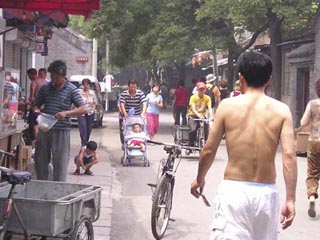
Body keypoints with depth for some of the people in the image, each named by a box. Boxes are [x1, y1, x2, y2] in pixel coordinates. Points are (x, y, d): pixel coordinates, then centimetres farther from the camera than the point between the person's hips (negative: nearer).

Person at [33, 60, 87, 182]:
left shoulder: (71, 90, -4)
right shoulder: (45, 88, 7)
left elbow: (83, 109, -9)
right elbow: (36, 104, 16)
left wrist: (66, 113, -24)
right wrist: (36, 110, -8)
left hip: (61, 130, -4)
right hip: (44, 129, 4)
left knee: (60, 162, -1)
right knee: (40, 160, 10)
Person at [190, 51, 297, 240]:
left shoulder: (227, 105, -2)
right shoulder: (281, 110, -1)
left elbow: (209, 150, 1)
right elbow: (289, 156, -9)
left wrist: (200, 179, 19)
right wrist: (290, 200, -7)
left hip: (233, 190, -2)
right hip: (266, 193, 2)